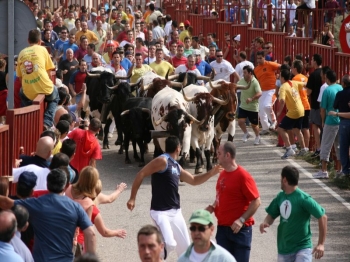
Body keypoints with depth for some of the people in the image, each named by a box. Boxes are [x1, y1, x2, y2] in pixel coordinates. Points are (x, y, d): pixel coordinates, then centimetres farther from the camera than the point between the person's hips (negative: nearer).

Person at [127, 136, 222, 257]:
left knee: (185, 247, 12)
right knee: (169, 244, -26)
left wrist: (211, 173, 16)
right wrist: (132, 198, -18)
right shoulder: (162, 161, -12)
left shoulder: (176, 166, 15)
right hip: (161, 212, -9)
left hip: (176, 212, 9)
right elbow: (141, 174, -15)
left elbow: (193, 180, 27)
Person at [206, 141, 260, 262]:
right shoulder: (222, 174, 10)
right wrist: (212, 207, 5)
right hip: (222, 228, 7)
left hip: (239, 229, -7)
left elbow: (256, 201, -15)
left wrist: (242, 220, -22)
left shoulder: (243, 176, -14)